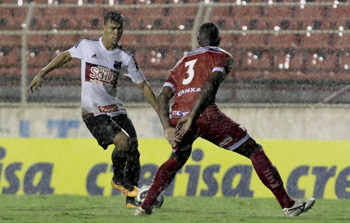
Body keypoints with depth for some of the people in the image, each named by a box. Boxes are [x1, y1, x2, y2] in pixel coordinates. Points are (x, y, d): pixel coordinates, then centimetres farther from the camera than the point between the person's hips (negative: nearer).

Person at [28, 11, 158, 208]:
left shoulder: (125, 57, 3)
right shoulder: (87, 46, -1)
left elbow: (143, 86, 6)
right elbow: (66, 56, 18)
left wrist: (161, 113, 1)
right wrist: (42, 74, 16)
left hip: (115, 110, 4)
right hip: (93, 111, -4)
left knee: (133, 150, -4)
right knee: (123, 140, -24)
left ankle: (132, 198, 10)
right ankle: (118, 179, 2)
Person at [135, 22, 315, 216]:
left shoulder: (182, 62, 30)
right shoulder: (222, 57, 14)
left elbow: (163, 97, 16)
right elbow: (211, 84, -7)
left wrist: (167, 128, 5)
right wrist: (192, 117, -16)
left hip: (177, 118, 5)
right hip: (205, 115, -5)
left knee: (177, 160, 34)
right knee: (254, 151, 6)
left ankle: (145, 207, 25)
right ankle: (287, 204, 2)